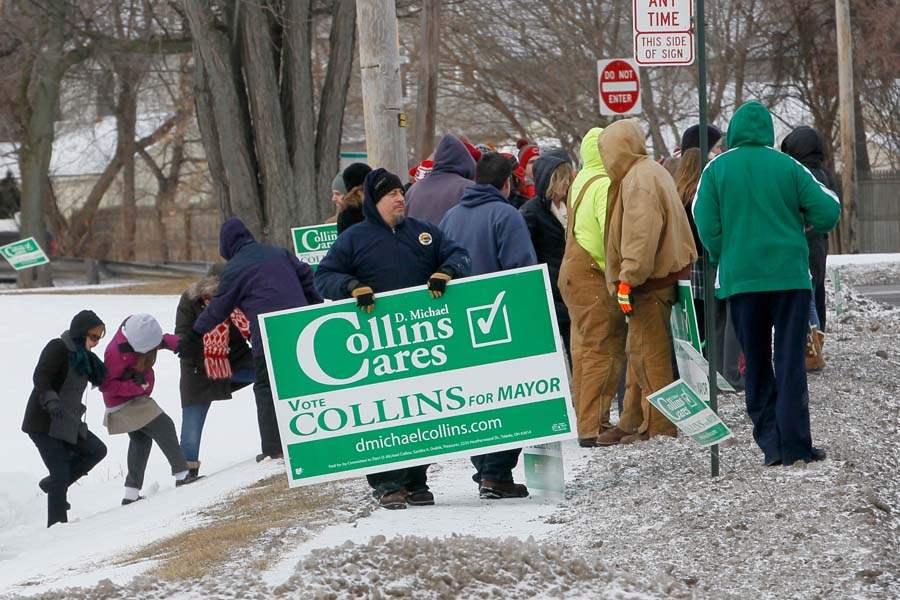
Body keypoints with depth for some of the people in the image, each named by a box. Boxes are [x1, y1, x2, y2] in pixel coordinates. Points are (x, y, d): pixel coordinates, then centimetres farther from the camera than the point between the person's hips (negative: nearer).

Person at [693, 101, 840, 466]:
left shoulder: (716, 170, -1)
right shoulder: (788, 167, -2)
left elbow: (707, 228, -6)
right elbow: (827, 214, -4)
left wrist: (724, 260, 11)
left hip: (741, 280, 1)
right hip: (790, 275, -1)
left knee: (756, 365, 10)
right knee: (790, 363, 2)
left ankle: (771, 442, 5)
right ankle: (795, 446, -3)